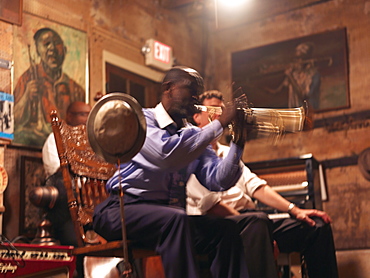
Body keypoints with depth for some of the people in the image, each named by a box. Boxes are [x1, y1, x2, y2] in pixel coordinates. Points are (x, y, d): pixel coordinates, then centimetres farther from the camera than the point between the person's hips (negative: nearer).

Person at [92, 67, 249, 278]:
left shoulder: (194, 135, 14)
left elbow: (218, 181, 2)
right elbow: (168, 154, -24)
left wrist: (238, 143, -12)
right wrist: (220, 124, -17)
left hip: (172, 217, 6)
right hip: (124, 209, -5)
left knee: (226, 229, -17)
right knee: (176, 218, -34)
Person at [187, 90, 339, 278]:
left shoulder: (227, 152, 28)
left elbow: (254, 186, 17)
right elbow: (208, 203, -11)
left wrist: (293, 210, 4)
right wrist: (250, 222, -17)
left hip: (247, 219, 8)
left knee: (317, 226, -6)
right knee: (256, 220, -40)